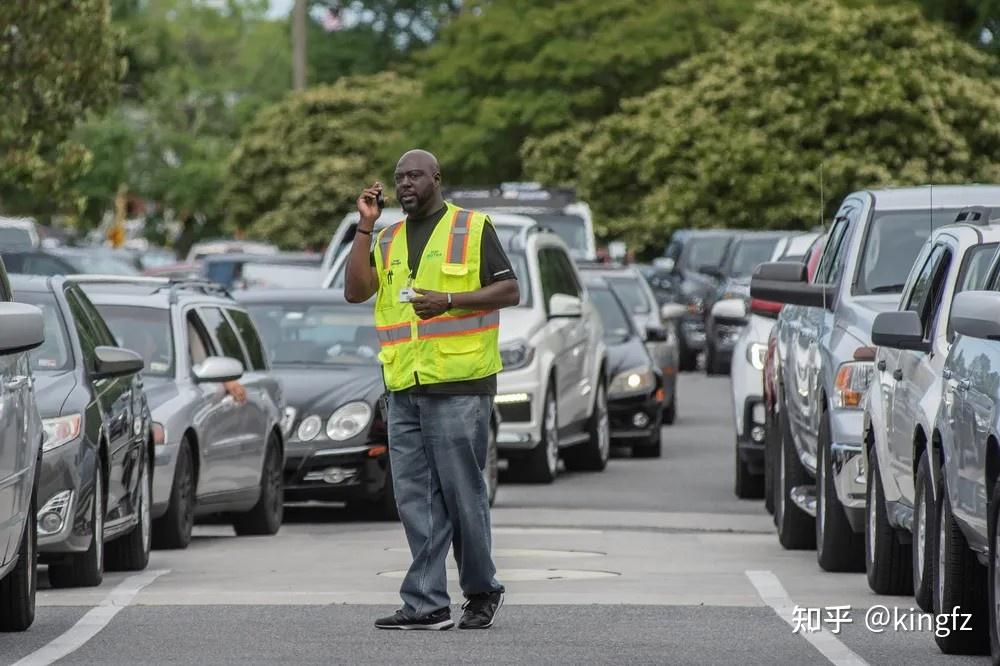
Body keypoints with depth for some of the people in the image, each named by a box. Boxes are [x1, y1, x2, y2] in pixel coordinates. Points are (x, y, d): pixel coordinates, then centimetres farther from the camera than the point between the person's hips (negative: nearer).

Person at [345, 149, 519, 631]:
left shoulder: (473, 229, 3)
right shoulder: (388, 240, 17)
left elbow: (509, 290, -2)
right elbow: (355, 291, 5)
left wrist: (449, 300, -14)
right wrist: (365, 226, 1)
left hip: (458, 385, -5)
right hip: (404, 388, 5)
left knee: (462, 492, -3)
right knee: (415, 497, 2)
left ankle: (481, 591, 12)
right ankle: (427, 604, 2)